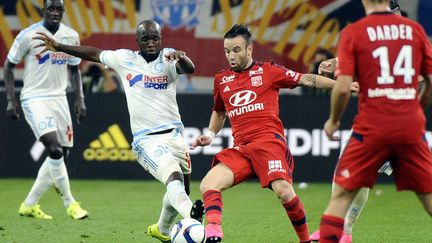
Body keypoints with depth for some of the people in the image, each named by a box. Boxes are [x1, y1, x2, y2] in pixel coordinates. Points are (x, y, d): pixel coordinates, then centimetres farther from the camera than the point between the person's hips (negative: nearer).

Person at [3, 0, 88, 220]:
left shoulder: (71, 36, 5)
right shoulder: (28, 35, -10)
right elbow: (8, 65, -2)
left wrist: (79, 98, 7)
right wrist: (11, 100, -9)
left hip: (59, 99, 6)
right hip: (34, 100, -6)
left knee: (60, 156, 5)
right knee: (54, 149, -22)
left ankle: (29, 205, 16)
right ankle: (69, 203, -11)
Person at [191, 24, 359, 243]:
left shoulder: (267, 71, 8)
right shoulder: (221, 80, 20)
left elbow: (306, 79, 8)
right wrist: (210, 135, 21)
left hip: (268, 141, -5)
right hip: (240, 148, 5)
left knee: (283, 190, -25)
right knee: (208, 185, -18)